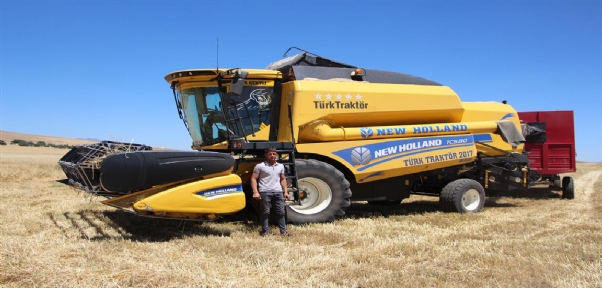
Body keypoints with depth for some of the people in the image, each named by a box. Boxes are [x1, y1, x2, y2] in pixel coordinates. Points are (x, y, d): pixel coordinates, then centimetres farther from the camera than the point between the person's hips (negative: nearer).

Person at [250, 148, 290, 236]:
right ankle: (265, 231, 11)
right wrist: (255, 192, -12)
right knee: (265, 212, 1)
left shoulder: (281, 166, 14)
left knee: (280, 212, 6)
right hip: (265, 192, -4)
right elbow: (253, 179, -3)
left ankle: (283, 231, 13)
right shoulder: (260, 166, -2)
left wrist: (285, 191, 14)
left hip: (278, 192, 4)